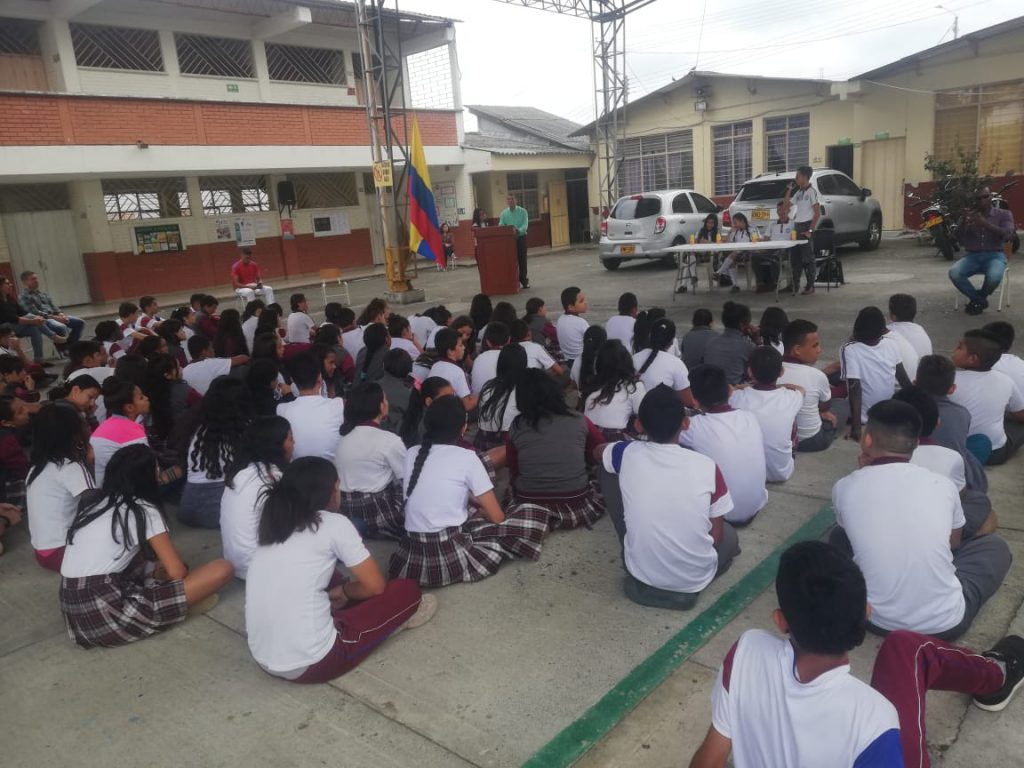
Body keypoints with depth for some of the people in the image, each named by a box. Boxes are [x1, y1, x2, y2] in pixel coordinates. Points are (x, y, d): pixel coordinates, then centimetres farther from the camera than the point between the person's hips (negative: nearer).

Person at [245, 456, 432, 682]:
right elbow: (375, 586, -1)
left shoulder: (275, 524, 11)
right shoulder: (333, 523, -7)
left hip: (264, 660, 8)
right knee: (407, 590, 5)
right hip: (311, 664, -7)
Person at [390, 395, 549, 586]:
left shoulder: (411, 454, 5)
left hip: (413, 555, 6)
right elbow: (497, 517, -2)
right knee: (534, 514, 2)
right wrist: (480, 510, 20)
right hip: (451, 556, -5)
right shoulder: (467, 457, -9)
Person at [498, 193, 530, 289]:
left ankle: (523, 280, 12)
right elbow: (500, 225, 1)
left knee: (522, 260, 2)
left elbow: (525, 224, -11)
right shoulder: (504, 213, 7)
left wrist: (519, 230, -32)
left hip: (521, 237, -1)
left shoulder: (522, 211, 0)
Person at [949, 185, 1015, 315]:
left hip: (995, 255, -2)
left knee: (994, 277, -36)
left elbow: (1007, 235, -12)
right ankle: (980, 301, -7)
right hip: (972, 255, 2)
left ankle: (977, 300, -1)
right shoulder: (969, 215, 11)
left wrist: (985, 224, -24)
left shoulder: (1004, 214, 6)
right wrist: (964, 223, -16)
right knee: (954, 273, -30)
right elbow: (959, 240, 3)